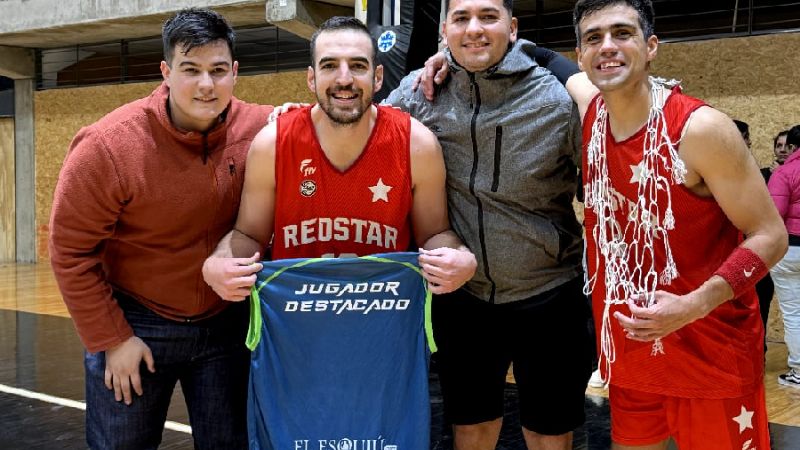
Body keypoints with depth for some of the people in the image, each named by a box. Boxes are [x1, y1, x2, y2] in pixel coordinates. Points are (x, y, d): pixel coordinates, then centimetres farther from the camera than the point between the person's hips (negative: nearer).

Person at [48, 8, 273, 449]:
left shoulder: (258, 129, -11)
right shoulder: (108, 146, -20)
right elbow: (71, 251, -13)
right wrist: (111, 338, -11)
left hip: (227, 323, 3)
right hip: (135, 325, -2)